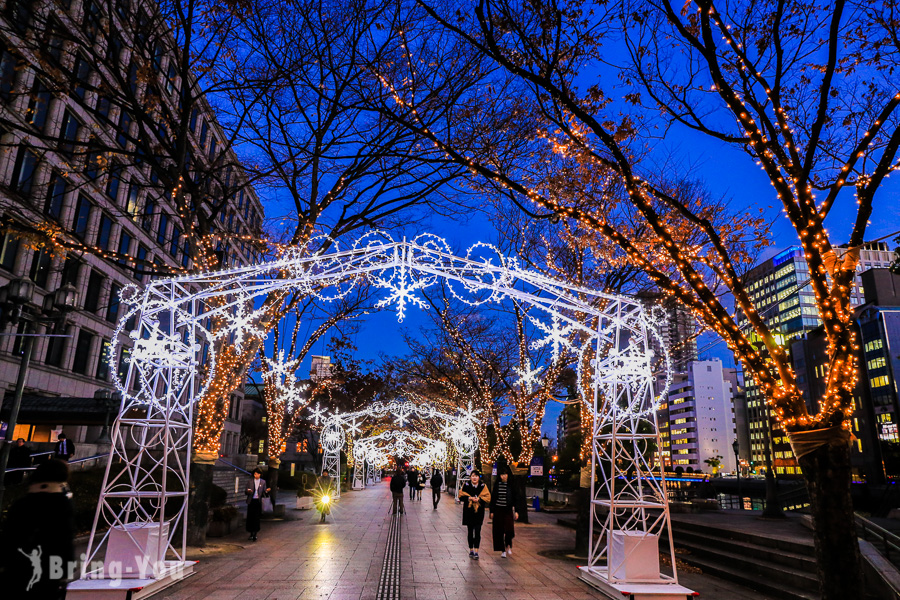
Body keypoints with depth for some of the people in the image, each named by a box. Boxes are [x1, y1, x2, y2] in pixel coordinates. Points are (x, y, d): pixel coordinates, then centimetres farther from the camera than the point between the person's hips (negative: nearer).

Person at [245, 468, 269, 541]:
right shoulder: (250, 481, 2)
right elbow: (245, 491, 4)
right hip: (251, 501, 0)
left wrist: (267, 491, -16)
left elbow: (264, 492, 6)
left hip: (258, 501, 0)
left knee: (257, 518, -1)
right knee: (250, 517, 2)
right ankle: (251, 534, 16)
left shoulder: (263, 482, 4)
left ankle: (255, 534, 6)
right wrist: (247, 491, -19)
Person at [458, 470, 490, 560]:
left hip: (479, 512, -1)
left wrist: (479, 499, -15)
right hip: (468, 512, 1)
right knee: (470, 531, 10)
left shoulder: (483, 486, 1)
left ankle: (476, 551, -6)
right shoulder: (466, 486, 1)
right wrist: (469, 498, -15)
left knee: (477, 532, -8)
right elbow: (461, 496, -1)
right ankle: (471, 550, 22)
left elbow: (487, 498, -1)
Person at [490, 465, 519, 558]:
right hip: (498, 510, 1)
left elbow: (515, 498, 4)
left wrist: (516, 511, -1)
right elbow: (492, 498, 5)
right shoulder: (496, 484, 2)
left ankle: (508, 546, 15)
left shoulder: (511, 485, 1)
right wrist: (492, 511, 3)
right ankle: (503, 550, 14)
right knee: (499, 531, 2)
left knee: (509, 529, -13)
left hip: (508, 510, -1)